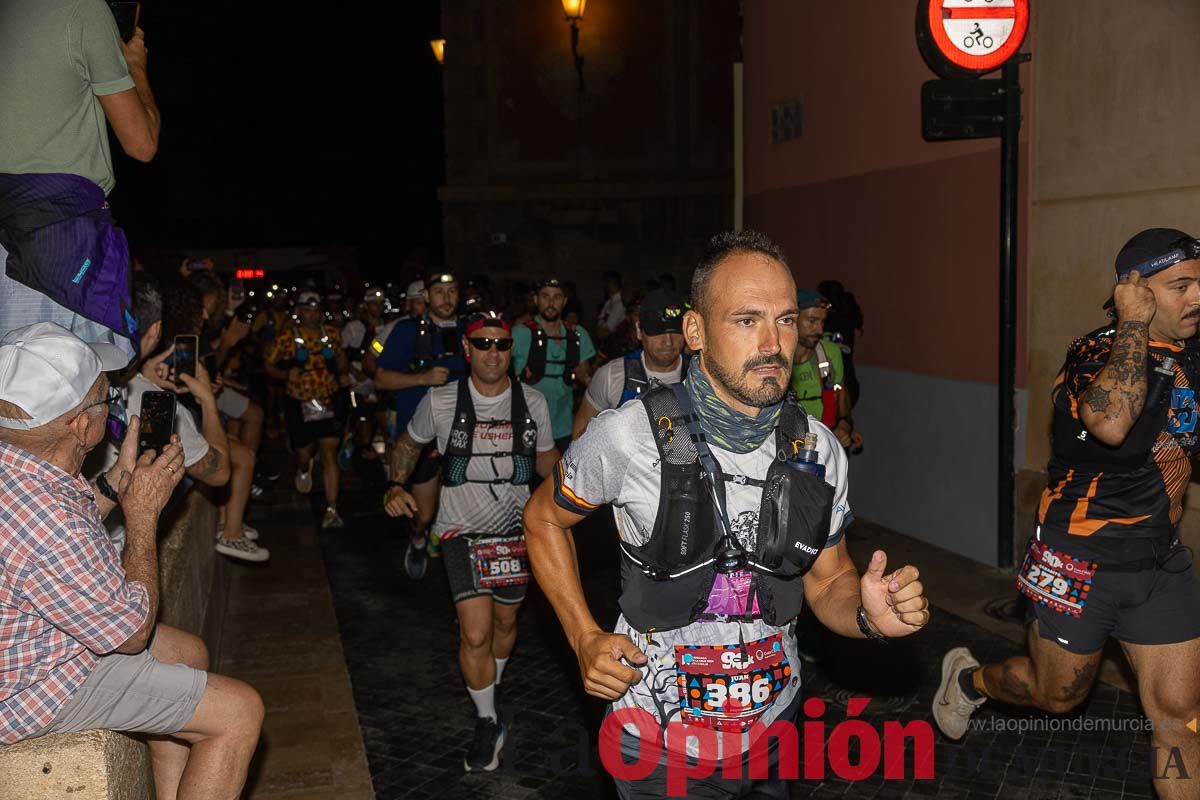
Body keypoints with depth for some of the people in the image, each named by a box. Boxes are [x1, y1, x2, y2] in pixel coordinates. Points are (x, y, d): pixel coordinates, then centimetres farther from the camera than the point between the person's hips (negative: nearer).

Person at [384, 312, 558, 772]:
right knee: (475, 634, -11)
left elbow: (546, 459, 9)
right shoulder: (440, 402, -10)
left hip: (516, 528, 3)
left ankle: (487, 688, 48)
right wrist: (396, 486, -10)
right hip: (462, 530, -2)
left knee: (506, 621, 18)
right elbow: (409, 445, 7)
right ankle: (487, 722, 12)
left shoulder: (532, 402, -5)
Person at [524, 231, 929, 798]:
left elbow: (828, 582, 3)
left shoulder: (818, 449, -8)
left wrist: (869, 615, -19)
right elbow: (544, 518, -2)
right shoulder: (629, 435, -20)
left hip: (774, 727, 4)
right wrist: (585, 640, -11)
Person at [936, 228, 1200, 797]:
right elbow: (1111, 422, -41)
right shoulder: (1094, 354, -18)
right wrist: (1134, 325, -30)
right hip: (1080, 559, -6)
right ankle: (968, 677, 43)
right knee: (1056, 695, 14)